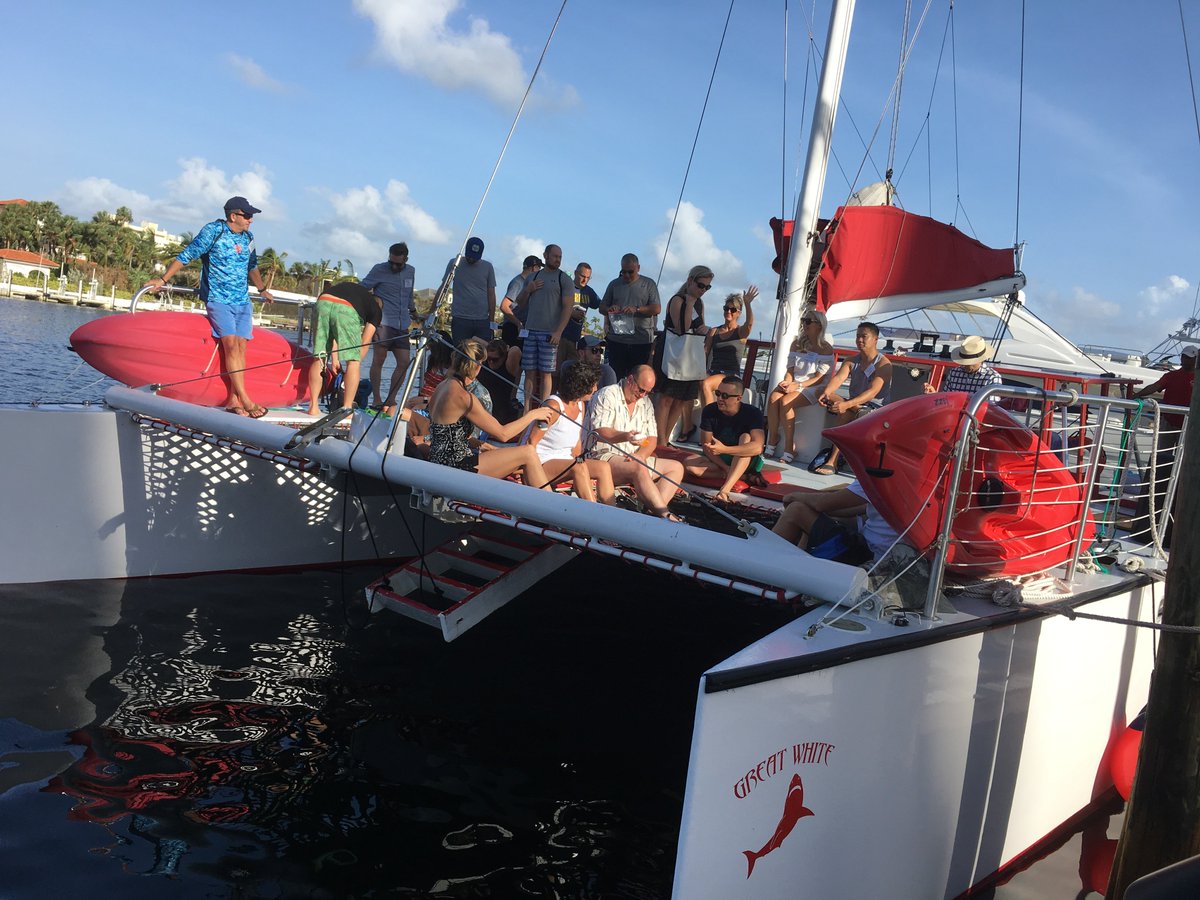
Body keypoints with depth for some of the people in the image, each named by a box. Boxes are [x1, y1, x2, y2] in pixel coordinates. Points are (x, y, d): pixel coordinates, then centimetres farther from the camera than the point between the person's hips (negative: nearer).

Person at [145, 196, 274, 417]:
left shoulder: (248, 237, 12)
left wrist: (262, 290, 40)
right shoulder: (213, 231, -5)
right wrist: (163, 279, -7)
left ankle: (233, 400, -3)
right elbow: (186, 255, -4)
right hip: (218, 299, -5)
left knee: (241, 347, -5)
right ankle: (245, 399, -18)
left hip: (243, 301, 6)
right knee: (230, 344, -17)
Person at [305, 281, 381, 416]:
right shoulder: (376, 309, 28)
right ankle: (346, 409, 8)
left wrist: (334, 357, 27)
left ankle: (313, 407, 15)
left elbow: (333, 330, 31)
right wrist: (355, 362, 26)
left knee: (319, 358, 14)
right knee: (353, 361, 10)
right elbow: (364, 342, 19)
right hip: (346, 309, -4)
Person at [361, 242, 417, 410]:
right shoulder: (379, 270, 0)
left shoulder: (410, 272, 15)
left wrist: (412, 311, 27)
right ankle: (377, 400, 0)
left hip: (402, 325, 5)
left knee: (404, 362, 1)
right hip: (383, 321, -5)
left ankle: (391, 399, 10)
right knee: (379, 359, -6)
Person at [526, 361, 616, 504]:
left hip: (565, 460, 8)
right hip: (542, 462, -8)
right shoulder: (554, 405, -16)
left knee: (603, 467, -14)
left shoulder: (581, 405, 10)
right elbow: (532, 442, -17)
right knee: (579, 468, -34)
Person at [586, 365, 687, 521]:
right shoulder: (607, 395, -5)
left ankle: (655, 511, -27)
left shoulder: (646, 403, 17)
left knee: (676, 467, -5)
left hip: (635, 458, 8)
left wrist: (641, 455, -11)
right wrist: (625, 436, -36)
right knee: (639, 468, -36)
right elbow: (599, 432, -18)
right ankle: (665, 515, -35)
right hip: (604, 456, -8)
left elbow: (652, 439, 11)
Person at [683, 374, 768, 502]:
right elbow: (706, 447, -10)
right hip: (719, 461, 3)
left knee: (746, 437, -33)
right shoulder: (709, 411, -10)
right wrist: (726, 468, -25)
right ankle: (746, 477, -23)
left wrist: (724, 449, -44)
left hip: (748, 462, -3)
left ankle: (725, 489, -47)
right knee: (689, 464, -25)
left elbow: (758, 447, -34)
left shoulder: (752, 413, -19)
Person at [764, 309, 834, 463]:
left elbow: (819, 378, -10)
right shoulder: (797, 344, 15)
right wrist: (787, 382, -10)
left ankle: (789, 449, -26)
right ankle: (772, 440, -23)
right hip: (793, 385, 5)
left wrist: (797, 385, -20)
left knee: (785, 401, -33)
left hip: (812, 388, -5)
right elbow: (790, 369, 12)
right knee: (774, 397, -28)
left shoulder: (826, 349, -3)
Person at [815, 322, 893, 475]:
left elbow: (872, 392, -25)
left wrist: (847, 404, -41)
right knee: (821, 391, -17)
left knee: (845, 414, -36)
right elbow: (838, 378, -10)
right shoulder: (852, 361, 9)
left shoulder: (883, 364, -11)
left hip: (875, 408, -6)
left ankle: (832, 462, -34)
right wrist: (826, 393, -34)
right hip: (854, 403, 6)